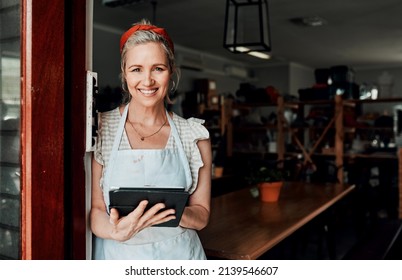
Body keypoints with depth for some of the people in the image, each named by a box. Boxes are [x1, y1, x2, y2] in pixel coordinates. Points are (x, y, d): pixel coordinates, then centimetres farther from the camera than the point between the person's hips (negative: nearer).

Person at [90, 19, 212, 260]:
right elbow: (95, 209, -7)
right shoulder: (100, 129, -8)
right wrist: (117, 231, -27)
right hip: (118, 253, -1)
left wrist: (173, 212, -22)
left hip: (179, 252, 2)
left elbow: (202, 215, -2)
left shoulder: (194, 135, -5)